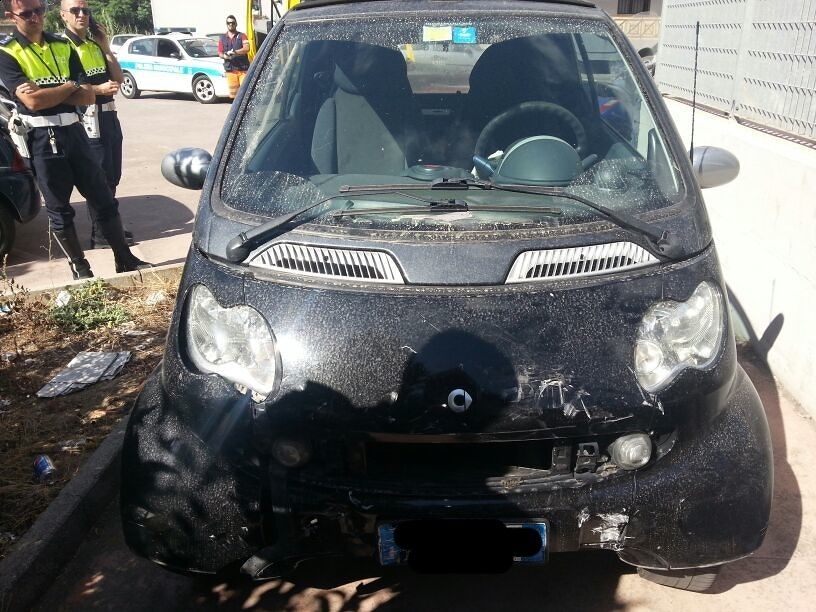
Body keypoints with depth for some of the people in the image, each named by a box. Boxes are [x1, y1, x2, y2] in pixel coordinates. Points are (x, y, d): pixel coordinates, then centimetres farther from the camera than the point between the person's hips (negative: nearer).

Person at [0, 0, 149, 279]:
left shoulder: (63, 46, 9)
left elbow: (89, 96, 1)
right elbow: (32, 101, -18)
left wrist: (47, 94, -11)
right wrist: (69, 87, -5)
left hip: (73, 130, 4)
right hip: (42, 139, -4)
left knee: (103, 198, 7)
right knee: (59, 209, 7)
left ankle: (125, 260, 17)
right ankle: (79, 266, 20)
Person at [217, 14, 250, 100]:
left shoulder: (242, 36, 7)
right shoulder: (222, 38, 16)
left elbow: (246, 48, -10)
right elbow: (220, 53, 13)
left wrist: (235, 52, -23)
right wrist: (225, 56, -11)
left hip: (243, 69, -3)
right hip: (230, 69, 3)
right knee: (233, 92, 2)